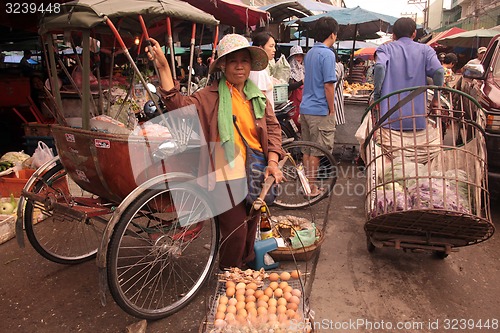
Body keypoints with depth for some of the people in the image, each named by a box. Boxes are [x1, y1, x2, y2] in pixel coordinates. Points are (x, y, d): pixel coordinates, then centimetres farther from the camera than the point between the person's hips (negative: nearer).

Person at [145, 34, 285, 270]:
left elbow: (273, 127, 7)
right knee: (236, 231, -3)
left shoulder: (258, 97, 8)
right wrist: (163, 67, -27)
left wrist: (273, 162, -5)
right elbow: (180, 105, -20)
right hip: (226, 175, -5)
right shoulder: (210, 96, -7)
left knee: (251, 228, 19)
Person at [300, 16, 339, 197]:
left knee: (307, 150, 13)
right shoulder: (327, 54, -13)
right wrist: (331, 109, -7)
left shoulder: (310, 53, 13)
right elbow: (328, 85, -17)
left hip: (305, 108, 8)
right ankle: (311, 188, 10)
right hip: (320, 110, -8)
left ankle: (308, 184, 24)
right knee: (316, 152, 1)